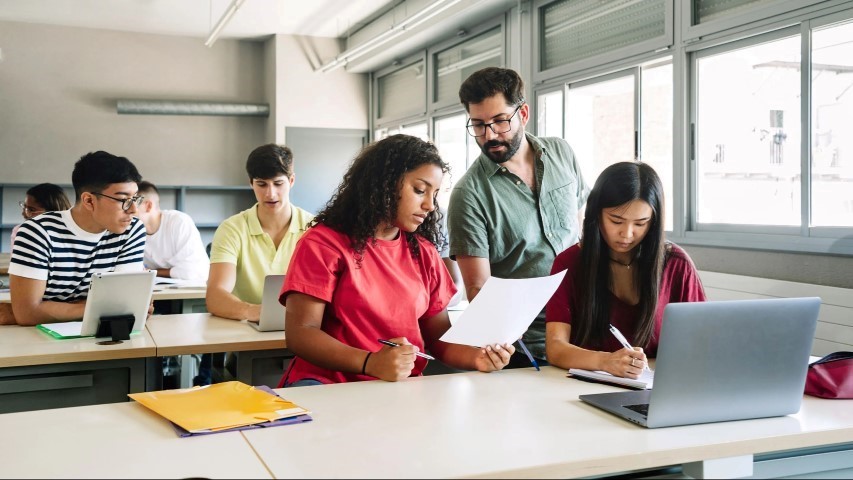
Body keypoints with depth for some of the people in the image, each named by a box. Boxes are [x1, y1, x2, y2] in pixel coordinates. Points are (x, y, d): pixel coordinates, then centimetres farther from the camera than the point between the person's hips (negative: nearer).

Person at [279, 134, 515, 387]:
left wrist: (476, 356, -10)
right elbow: (301, 334, -10)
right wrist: (369, 363, -26)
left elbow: (439, 335, 13)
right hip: (327, 383, -5)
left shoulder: (424, 252, 13)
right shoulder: (323, 243, -3)